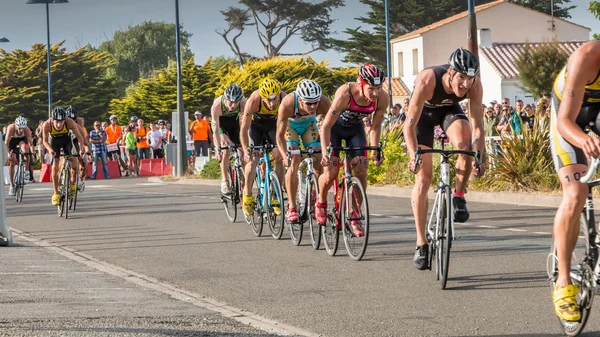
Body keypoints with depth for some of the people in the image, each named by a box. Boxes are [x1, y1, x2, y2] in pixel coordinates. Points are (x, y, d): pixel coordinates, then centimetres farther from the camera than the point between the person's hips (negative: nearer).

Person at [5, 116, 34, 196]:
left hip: (22, 139, 1)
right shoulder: (11, 128, -36)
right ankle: (12, 186, 1)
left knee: (25, 146, -35)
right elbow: (6, 142, -36)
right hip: (12, 140, -1)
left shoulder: (27, 130, -32)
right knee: (12, 162, -8)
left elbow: (30, 143, -29)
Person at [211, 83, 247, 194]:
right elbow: (215, 128, -38)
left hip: (234, 122, 2)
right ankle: (224, 180, -12)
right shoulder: (217, 105, -39)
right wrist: (217, 148, -43)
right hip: (221, 123, -2)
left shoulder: (243, 103, -35)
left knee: (242, 153, -3)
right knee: (226, 149, -22)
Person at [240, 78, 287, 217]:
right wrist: (246, 151, -37)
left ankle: (275, 196, -2)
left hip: (273, 123, 2)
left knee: (280, 157, -12)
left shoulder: (285, 99, -35)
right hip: (256, 123, -1)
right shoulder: (253, 101, -37)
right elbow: (244, 129, -30)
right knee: (252, 157, -16)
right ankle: (247, 195, -3)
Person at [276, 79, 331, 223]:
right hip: (290, 125, -2)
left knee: (319, 163, -9)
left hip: (309, 124, 2)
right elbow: (280, 135, -33)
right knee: (293, 163, -18)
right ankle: (292, 208, -12)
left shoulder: (324, 102, -35)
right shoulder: (287, 104, -40)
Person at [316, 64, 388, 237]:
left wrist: (374, 151, -19)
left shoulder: (382, 98, -27)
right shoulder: (345, 93, -38)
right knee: (331, 173, -13)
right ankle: (321, 203, 19)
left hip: (355, 128, 3)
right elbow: (326, 126, -32)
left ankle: (354, 216, 3)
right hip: (335, 127, -3)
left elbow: (375, 127, -11)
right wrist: (325, 153, -36)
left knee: (361, 171, -11)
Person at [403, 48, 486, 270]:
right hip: (423, 113, -2)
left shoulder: (474, 85, -31)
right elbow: (410, 124, -37)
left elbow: (478, 126, -26)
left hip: (449, 110, 2)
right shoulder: (427, 81, -40)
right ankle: (421, 244, -3)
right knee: (423, 178, -8)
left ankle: (458, 197, -8)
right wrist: (414, 155, -50)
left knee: (466, 146, -31)